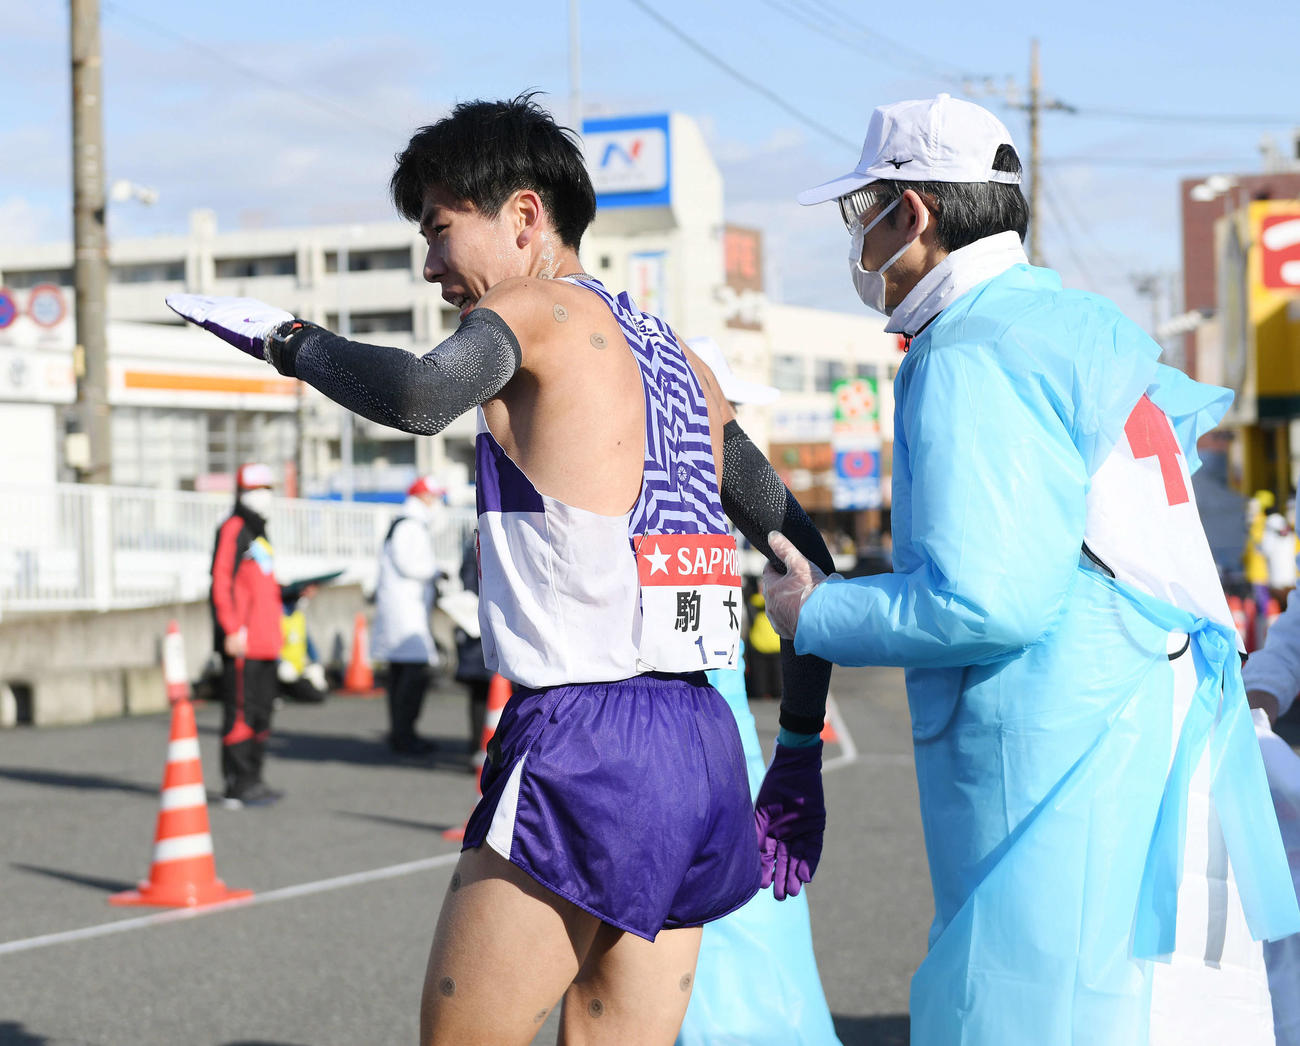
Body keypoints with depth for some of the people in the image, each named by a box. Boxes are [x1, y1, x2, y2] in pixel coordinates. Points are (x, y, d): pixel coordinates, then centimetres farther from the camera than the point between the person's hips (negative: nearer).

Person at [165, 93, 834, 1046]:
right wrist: (800, 754, 20)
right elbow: (808, 552, 19)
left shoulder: (533, 307, -3)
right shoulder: (675, 356, 20)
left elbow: (421, 396, -26)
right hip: (700, 749, 8)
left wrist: (292, 341, -7)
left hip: (583, 745, -8)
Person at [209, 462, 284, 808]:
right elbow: (221, 582, -16)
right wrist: (232, 630, -20)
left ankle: (252, 780, 20)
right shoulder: (233, 529, -9)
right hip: (242, 641, -10)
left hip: (264, 640, 10)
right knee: (241, 710, -8)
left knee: (261, 709, 13)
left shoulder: (258, 532, 21)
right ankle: (238, 786, -5)